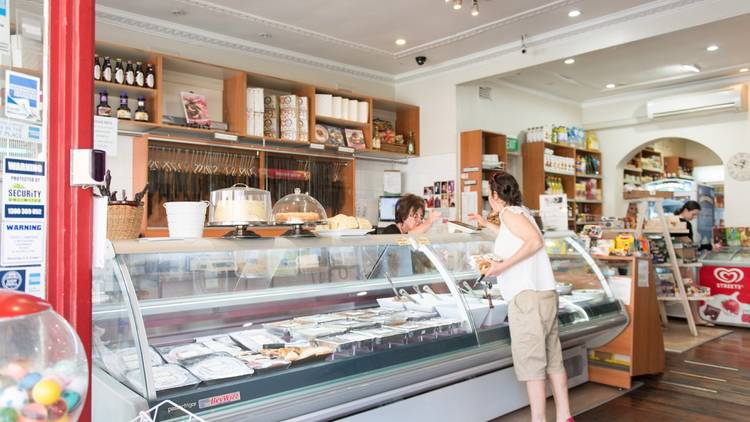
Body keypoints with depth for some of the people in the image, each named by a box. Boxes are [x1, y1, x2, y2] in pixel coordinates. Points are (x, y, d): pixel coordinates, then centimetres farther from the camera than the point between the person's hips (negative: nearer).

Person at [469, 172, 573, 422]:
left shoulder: (509, 212, -4)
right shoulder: (520, 213, 23)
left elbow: (535, 241, -18)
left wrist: (504, 265, -18)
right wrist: (486, 224, 51)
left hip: (527, 295, -9)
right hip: (546, 293, 10)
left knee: (530, 360, -8)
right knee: (553, 358, 11)